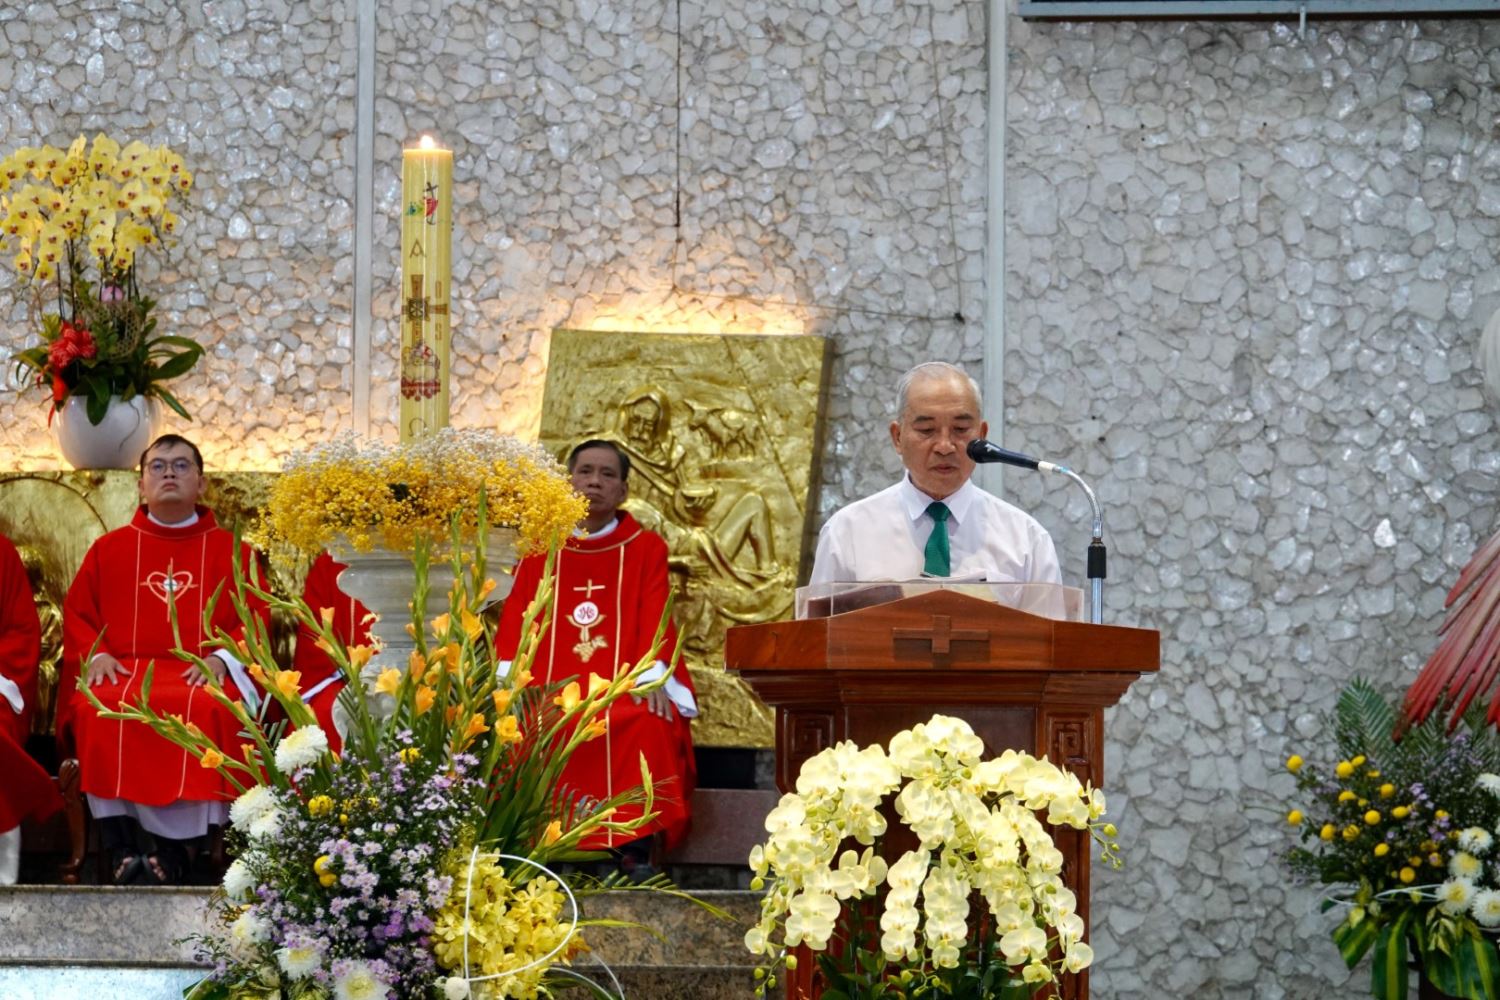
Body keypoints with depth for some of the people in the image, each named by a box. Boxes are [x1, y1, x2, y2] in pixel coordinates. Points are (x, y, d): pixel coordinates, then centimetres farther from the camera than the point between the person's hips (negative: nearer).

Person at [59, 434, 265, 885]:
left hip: (201, 676, -1)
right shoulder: (109, 549, 22)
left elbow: (256, 616, 9)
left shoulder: (230, 551, 18)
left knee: (203, 711, -39)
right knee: (100, 711, -36)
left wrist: (222, 658, -10)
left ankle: (172, 853, -37)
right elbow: (76, 613, 18)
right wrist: (95, 654, -4)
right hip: (124, 672, 1)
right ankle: (125, 847, -37)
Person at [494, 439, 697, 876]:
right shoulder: (539, 551, 18)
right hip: (551, 684, 2)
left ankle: (636, 850, -33)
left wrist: (650, 678, -17)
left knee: (648, 725, -35)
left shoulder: (646, 548, 14)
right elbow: (516, 619, 8)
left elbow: (654, 620, 1)